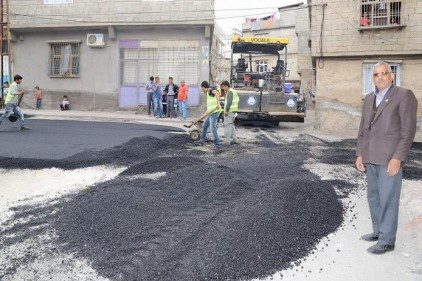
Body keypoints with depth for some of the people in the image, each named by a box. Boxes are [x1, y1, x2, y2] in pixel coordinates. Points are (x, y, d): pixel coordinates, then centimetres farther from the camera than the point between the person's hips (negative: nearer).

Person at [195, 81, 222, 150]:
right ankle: (202, 140, 40)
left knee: (213, 129, -16)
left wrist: (218, 103, -40)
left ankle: (217, 145, -14)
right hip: (211, 114, 11)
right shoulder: (208, 95, 25)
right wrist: (202, 116, 26)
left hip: (214, 113, -11)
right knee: (204, 126, 24)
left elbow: (217, 93, -28)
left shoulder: (210, 90, -3)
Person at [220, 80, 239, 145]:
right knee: (231, 125, 17)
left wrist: (226, 110, -23)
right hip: (234, 111, 10)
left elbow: (229, 102, -23)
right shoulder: (234, 91, 19)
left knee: (227, 125, -6)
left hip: (229, 111, -10)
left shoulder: (230, 91, -12)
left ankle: (228, 140, -7)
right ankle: (234, 139, 17)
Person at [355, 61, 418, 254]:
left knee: (388, 200, 0)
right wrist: (359, 154, 9)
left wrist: (397, 158, -17)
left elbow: (408, 130, -12)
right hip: (371, 158, 7)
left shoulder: (404, 95, -7)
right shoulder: (369, 98, 14)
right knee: (373, 197, 15)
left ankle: (387, 241, 11)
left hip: (390, 158, -7)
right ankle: (378, 231, 30)